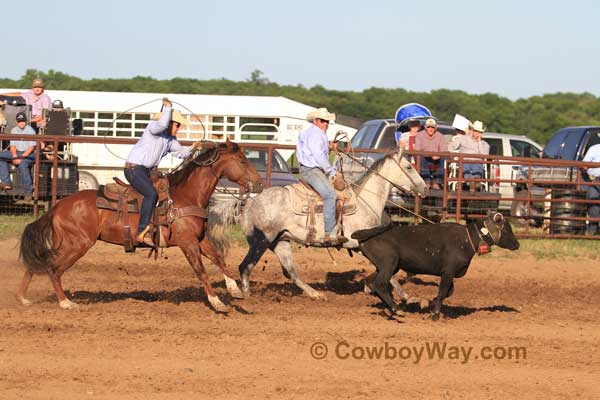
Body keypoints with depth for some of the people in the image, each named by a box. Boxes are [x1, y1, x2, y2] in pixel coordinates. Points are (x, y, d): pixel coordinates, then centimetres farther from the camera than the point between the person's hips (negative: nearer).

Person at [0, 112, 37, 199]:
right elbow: (12, 145, 7)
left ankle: (28, 191, -31)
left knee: (22, 164, -37)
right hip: (17, 152, 7)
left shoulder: (30, 130, -9)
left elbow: (32, 147, -15)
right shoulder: (14, 130, 9)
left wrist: (21, 158, -22)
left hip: (29, 153, -7)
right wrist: (14, 156, -13)